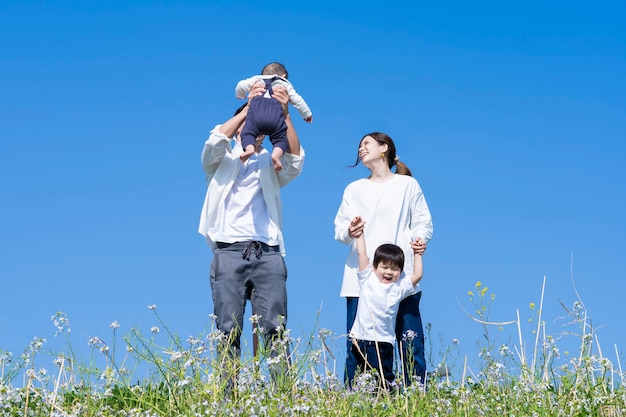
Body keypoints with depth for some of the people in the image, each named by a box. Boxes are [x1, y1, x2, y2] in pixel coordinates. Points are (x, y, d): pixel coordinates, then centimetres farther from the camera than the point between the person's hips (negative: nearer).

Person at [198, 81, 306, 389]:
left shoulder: (270, 165, 24)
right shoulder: (222, 162, 20)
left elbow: (295, 161, 2)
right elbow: (214, 143, -3)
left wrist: (285, 116, -6)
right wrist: (247, 109, -3)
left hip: (267, 254, 1)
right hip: (229, 252, -1)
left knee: (274, 328, -8)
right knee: (229, 329, -7)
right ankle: (228, 394, -7)